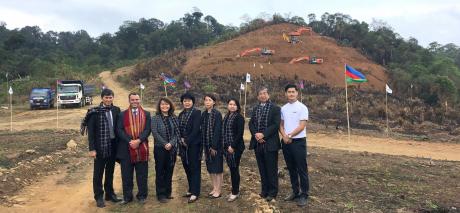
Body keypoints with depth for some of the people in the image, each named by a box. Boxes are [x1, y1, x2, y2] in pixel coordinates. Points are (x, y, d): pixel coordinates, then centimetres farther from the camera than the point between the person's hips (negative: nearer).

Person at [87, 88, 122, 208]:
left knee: (110, 172, 15)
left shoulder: (116, 110, 3)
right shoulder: (95, 112, -9)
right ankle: (99, 197, 19)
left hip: (113, 146, 4)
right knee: (98, 173, 8)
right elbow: (91, 131, -8)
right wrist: (92, 148, -12)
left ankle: (109, 194, 28)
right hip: (100, 147, -4)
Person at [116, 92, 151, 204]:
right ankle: (127, 196, 17)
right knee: (126, 175, 6)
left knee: (142, 174, 6)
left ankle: (142, 196, 18)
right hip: (126, 149, 0)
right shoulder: (123, 114, 7)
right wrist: (130, 141, -14)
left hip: (142, 148, 0)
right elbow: (119, 130, -2)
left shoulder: (146, 114, 8)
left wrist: (138, 140, -16)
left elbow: (147, 130, -1)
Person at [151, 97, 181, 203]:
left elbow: (177, 133, 2)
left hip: (172, 148, 3)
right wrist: (165, 144, -15)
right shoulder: (155, 118, -2)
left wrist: (171, 143, -13)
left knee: (169, 171, 9)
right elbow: (155, 133, -10)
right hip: (160, 148, -3)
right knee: (160, 172, 2)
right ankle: (161, 194, 10)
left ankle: (168, 192, 20)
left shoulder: (174, 118, 7)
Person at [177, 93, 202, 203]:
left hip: (193, 144, -6)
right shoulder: (181, 114, 13)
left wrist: (187, 140, -14)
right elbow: (179, 129, 14)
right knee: (187, 167, 11)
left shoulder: (197, 113, -7)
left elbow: (196, 129, -14)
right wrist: (181, 139, -3)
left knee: (195, 168, -2)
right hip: (183, 145, 7)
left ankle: (195, 193, 1)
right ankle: (191, 189, 22)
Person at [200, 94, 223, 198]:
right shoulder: (203, 114, 8)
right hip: (207, 145, 7)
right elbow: (202, 130, 9)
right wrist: (204, 146, 4)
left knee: (217, 167, 1)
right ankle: (214, 188, 23)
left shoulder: (217, 114, -11)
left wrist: (214, 146, -18)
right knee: (210, 167, 12)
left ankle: (218, 190, 9)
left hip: (216, 145, -6)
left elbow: (217, 131, -15)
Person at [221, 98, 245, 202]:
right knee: (231, 169, 10)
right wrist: (225, 145, 8)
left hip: (236, 147, -6)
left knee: (234, 169, -1)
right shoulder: (226, 117, 13)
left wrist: (233, 146, -18)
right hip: (227, 147, 6)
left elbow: (240, 133, -14)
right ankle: (235, 190, 21)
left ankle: (235, 192, 10)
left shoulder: (239, 117, -8)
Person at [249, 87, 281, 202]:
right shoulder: (255, 108, 14)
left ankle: (272, 192, 13)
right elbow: (251, 123, 8)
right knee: (262, 169, 13)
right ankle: (264, 190, 24)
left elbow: (275, 125, -13)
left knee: (271, 169, 2)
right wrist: (255, 134, -9)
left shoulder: (275, 108, -4)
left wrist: (263, 134, -18)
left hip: (270, 143, -5)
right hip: (257, 143, 5)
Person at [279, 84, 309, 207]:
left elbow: (302, 126, -13)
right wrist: (284, 136, -8)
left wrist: (290, 136, -12)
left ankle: (304, 194, 6)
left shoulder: (302, 108, -7)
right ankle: (295, 192, 24)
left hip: (298, 141, -6)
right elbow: (281, 125, 10)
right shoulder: (283, 108, 10)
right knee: (291, 169, 13)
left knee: (302, 169, -1)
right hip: (286, 142, 6)